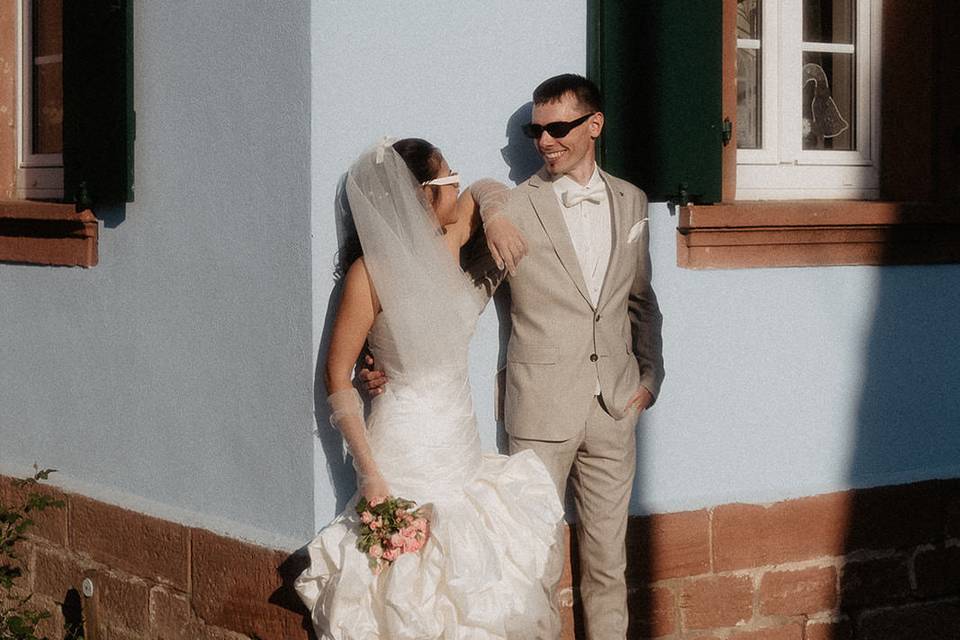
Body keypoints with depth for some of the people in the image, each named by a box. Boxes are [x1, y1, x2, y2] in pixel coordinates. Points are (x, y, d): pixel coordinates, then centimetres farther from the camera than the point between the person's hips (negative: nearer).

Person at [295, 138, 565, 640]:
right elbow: (337, 376, -12)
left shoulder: (446, 246, 3)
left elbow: (484, 192, 25)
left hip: (461, 444, 6)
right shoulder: (372, 273, -14)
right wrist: (370, 473, -17)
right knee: (412, 591, -2)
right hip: (406, 453, -6)